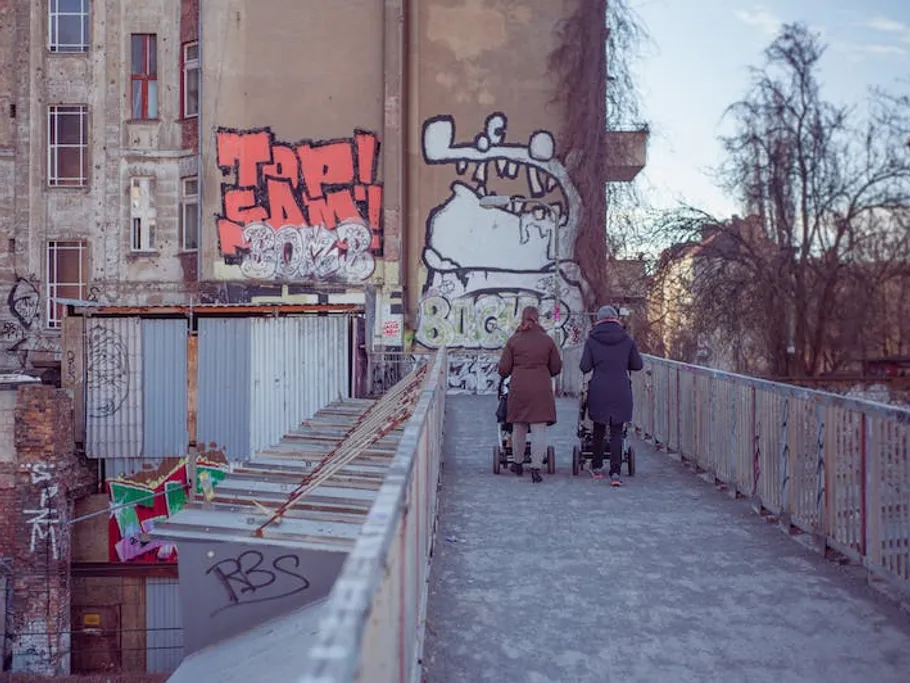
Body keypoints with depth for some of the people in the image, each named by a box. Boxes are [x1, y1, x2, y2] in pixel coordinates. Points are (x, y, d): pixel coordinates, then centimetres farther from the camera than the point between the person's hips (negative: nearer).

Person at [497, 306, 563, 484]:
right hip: (541, 389, -1)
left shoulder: (513, 340, 0)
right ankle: (536, 468, -7)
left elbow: (503, 369, 0)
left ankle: (517, 464, 29)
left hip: (518, 389, 1)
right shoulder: (547, 340, 1)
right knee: (539, 429, 0)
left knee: (519, 427, 15)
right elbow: (556, 368, 7)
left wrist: (505, 376, 23)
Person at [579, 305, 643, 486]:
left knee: (598, 430, 15)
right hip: (621, 392, 0)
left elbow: (584, 367, -5)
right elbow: (637, 365, 5)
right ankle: (615, 472, -6)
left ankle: (597, 468, 26)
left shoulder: (592, 340, -2)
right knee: (617, 432, 2)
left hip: (599, 391, 0)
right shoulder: (627, 340, 0)